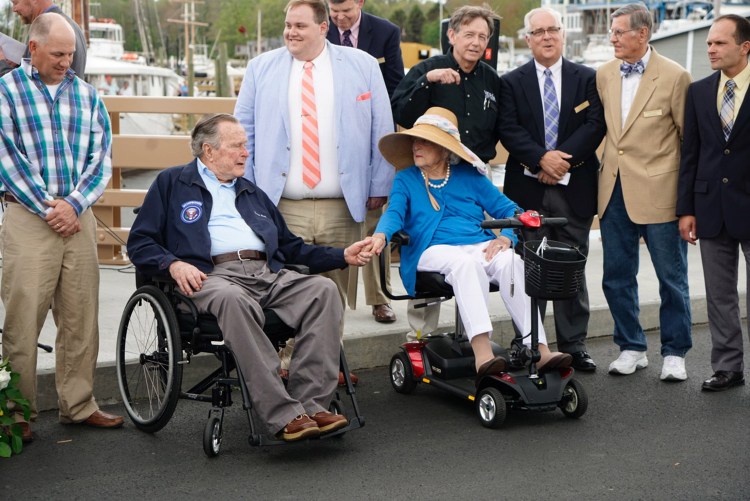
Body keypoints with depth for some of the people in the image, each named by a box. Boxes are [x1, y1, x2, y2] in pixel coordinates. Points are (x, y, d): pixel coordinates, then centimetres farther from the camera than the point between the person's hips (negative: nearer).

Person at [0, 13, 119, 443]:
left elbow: (102, 157, 8)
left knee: (82, 317, 7)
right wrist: (47, 207, -11)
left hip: (78, 218, 4)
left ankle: (78, 404, 18)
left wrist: (73, 204, -7)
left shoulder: (86, 93, 12)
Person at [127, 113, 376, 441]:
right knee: (233, 299, -40)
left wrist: (342, 256, 18)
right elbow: (140, 242, 10)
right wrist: (173, 264, -11)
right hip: (212, 275, -5)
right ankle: (283, 415, -42)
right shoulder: (172, 183, 18)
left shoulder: (251, 192, 33)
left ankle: (311, 404, -31)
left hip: (269, 275, 5)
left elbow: (290, 247, 31)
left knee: (323, 289, -24)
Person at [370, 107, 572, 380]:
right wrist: (381, 234, -25)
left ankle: (539, 350, -39)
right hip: (434, 250, -2)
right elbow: (394, 212, -1)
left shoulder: (470, 176, 19)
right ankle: (482, 353, -53)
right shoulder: (406, 179, 17)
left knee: (511, 261, -32)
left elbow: (509, 210, 15)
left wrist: (506, 238, -7)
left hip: (480, 245, 2)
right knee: (465, 263, -38)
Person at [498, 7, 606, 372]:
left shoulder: (587, 78, 7)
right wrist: (542, 159, -17)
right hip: (527, 189, 0)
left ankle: (574, 345, 13)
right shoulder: (512, 82, 6)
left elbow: (595, 125, -2)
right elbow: (509, 130, -3)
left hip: (575, 188, 1)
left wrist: (563, 158, -13)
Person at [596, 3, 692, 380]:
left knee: (671, 277, 6)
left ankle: (674, 353, 20)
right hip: (614, 191, 5)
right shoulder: (604, 75, 5)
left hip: (659, 190, -5)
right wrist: (600, 170, 7)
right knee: (617, 277, 11)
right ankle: (631, 348, 26)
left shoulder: (674, 76, -8)